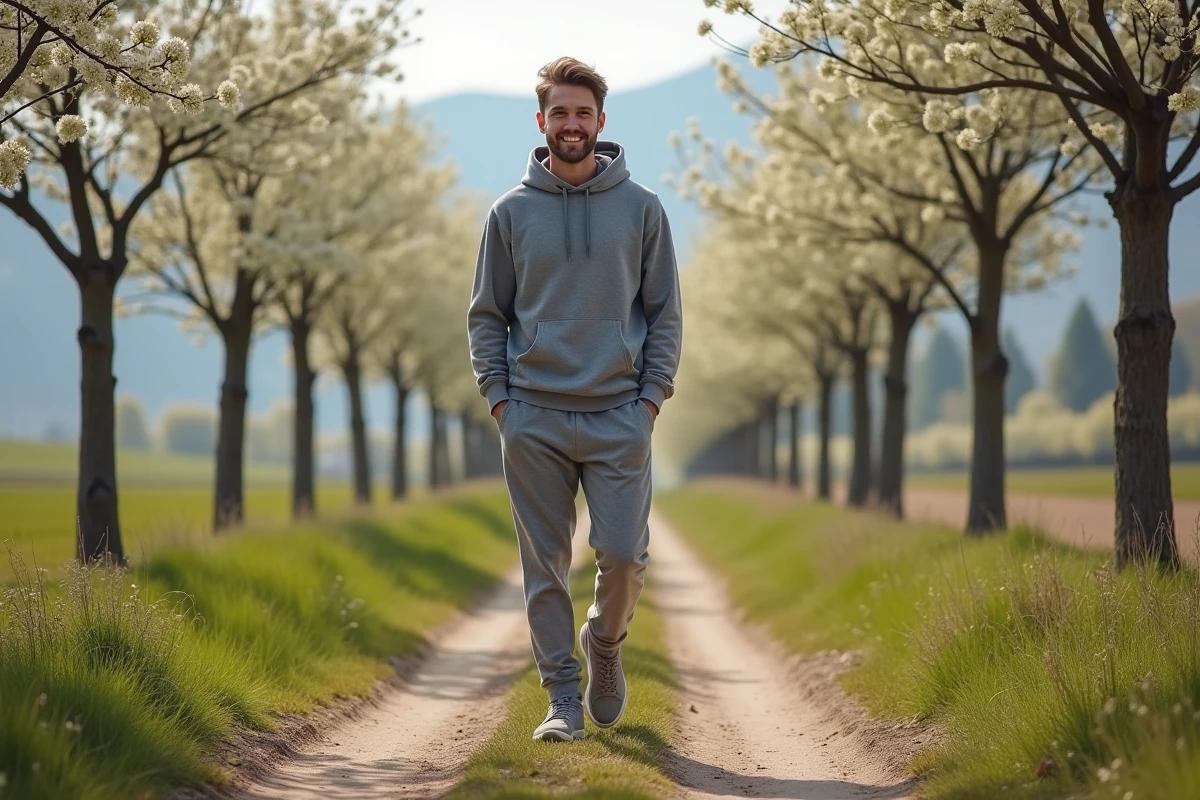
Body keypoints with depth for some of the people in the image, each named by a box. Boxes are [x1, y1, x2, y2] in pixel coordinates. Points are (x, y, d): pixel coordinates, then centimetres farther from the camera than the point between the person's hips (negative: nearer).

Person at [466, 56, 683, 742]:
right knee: (546, 565, 2)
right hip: (534, 419, 1)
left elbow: (666, 313, 6)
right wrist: (498, 396, -1)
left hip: (619, 416, -1)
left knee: (623, 555, -6)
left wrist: (653, 396, -3)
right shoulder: (512, 213, 6)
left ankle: (604, 641, 23)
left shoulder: (640, 207, 5)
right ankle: (563, 698, 10)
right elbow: (487, 316, 9)